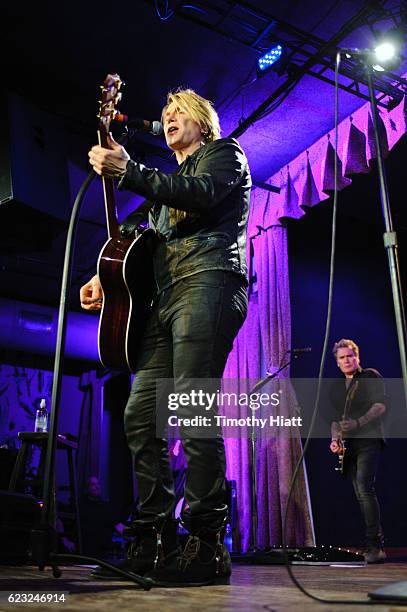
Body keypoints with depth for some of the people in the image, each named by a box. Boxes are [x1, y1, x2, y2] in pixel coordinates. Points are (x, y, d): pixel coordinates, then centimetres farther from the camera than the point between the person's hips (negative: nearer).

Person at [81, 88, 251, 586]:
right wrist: (106, 279, 17)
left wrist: (127, 170, -12)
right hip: (165, 298, 8)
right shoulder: (169, 181, 35)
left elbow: (200, 194, -9)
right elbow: (146, 247, 30)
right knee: (140, 413, -1)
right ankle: (154, 542, 4)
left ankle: (207, 546, -14)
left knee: (193, 409, -19)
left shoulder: (224, 153, 15)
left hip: (207, 283, -8)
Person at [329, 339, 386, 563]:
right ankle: (377, 545, 16)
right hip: (349, 445, 6)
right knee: (361, 494, 7)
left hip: (368, 441, -6)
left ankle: (374, 545, -16)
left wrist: (358, 422, -20)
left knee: (365, 488, -20)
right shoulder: (336, 387, 19)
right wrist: (335, 438, 7)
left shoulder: (371, 376, 2)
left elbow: (380, 405, -8)